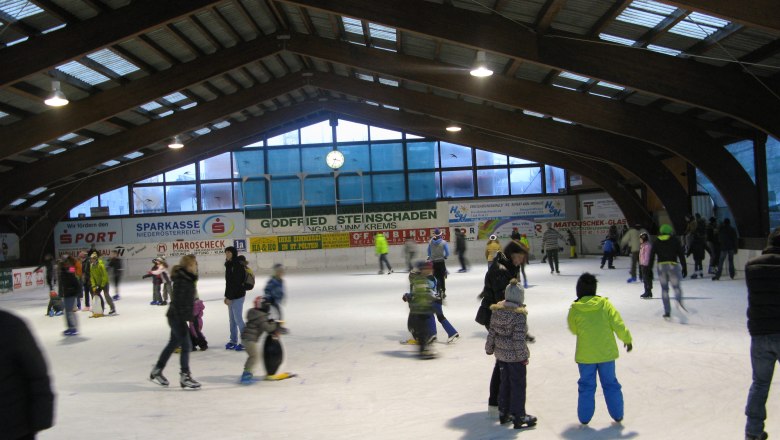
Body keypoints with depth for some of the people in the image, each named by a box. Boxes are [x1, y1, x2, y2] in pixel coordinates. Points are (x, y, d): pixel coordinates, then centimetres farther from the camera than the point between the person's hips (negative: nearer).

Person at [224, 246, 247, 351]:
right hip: (231, 296, 9)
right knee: (232, 319, 14)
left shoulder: (238, 266, -16)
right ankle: (233, 341, 22)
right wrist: (227, 296, 15)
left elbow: (236, 283, -20)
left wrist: (229, 297, -19)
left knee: (238, 319, -7)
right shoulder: (229, 265, 13)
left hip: (238, 296, -9)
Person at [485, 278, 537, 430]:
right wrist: (524, 356, -11)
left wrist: (489, 348, 16)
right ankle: (518, 416, 13)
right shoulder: (519, 316, -21)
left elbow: (491, 332, 4)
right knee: (518, 385, 6)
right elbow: (519, 339, -21)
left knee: (505, 383, 19)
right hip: (515, 356, -6)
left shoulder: (497, 312, -2)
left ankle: (503, 413, 28)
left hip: (500, 354, 6)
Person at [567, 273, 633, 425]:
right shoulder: (605, 304, -7)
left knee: (587, 386, 10)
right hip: (606, 353, 1)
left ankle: (584, 417, 13)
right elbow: (618, 324, -7)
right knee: (610, 384, 15)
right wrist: (627, 339, 6)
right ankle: (617, 415, 20)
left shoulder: (574, 309, -8)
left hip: (585, 355, -1)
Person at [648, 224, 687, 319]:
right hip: (673, 265, -2)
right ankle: (679, 300, -37)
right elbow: (681, 255, 2)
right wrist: (684, 268, 5)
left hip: (661, 266, 2)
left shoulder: (656, 241, 10)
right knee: (676, 286, -3)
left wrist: (649, 269, 8)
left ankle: (667, 311, 4)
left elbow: (652, 256, 6)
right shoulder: (675, 240, 6)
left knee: (664, 289, 9)